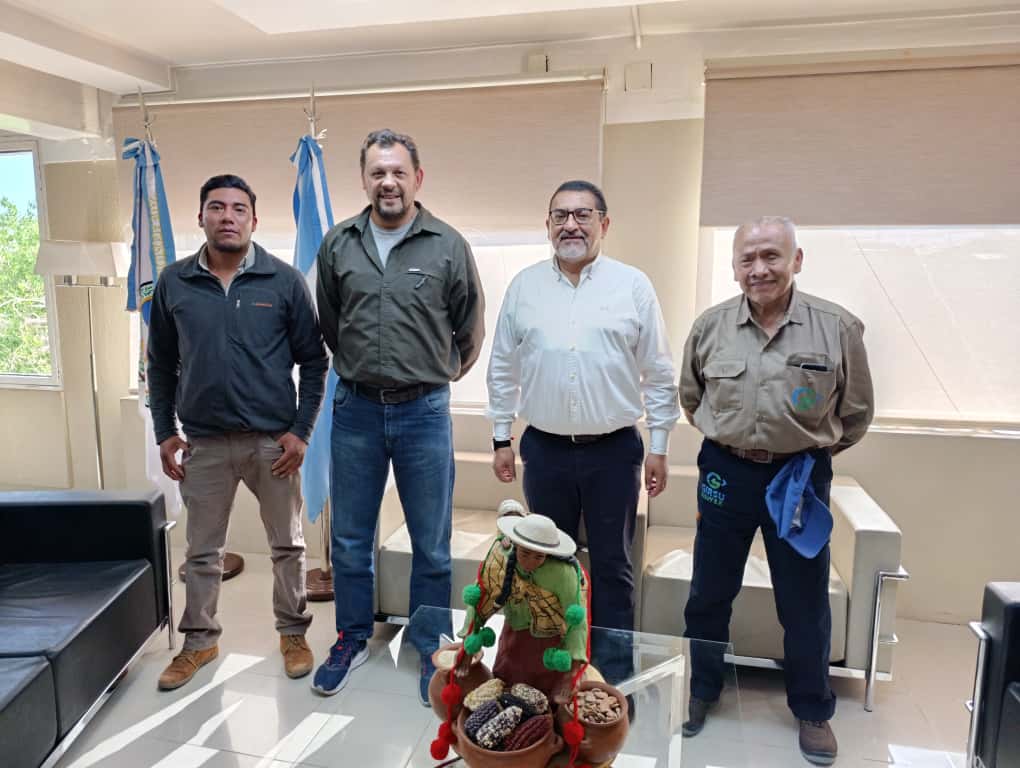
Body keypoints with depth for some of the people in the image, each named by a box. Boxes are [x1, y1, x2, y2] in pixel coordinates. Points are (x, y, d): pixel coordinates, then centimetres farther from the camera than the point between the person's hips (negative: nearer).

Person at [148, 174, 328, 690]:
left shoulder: (284, 280, -5)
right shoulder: (173, 283, 1)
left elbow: (313, 360, -3)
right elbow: (161, 364, 9)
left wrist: (301, 430, -8)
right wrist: (165, 433, 5)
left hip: (274, 439, -1)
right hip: (203, 442, 2)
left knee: (287, 545, 12)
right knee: (203, 551, 15)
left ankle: (293, 633, 31)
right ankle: (200, 640, 34)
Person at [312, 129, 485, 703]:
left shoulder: (449, 245, -4)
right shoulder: (337, 245, 2)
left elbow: (470, 328, 6)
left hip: (424, 412, -2)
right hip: (356, 410, 2)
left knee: (432, 544, 10)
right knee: (350, 539, 14)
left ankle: (431, 648, 29)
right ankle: (353, 638, 35)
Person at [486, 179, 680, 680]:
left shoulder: (633, 286, -3)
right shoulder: (524, 286, 3)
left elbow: (658, 374, 0)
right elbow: (503, 369, 8)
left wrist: (659, 447, -1)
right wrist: (501, 438, 7)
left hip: (613, 450, -1)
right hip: (545, 449, 2)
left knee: (612, 565, 10)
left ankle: (613, 674, 27)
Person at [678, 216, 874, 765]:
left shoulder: (837, 327, -7)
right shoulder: (710, 327, -3)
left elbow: (856, 411, 5)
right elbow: (690, 396, 13)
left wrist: (813, 452, 8)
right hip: (725, 472, 2)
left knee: (804, 602, 11)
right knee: (709, 592, 13)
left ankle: (812, 710, 34)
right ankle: (700, 690, 34)